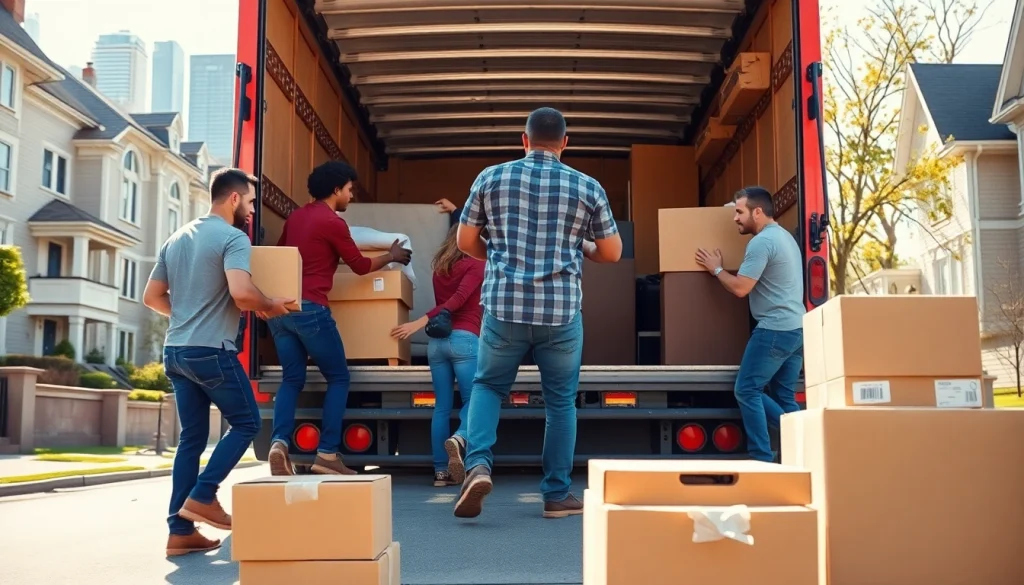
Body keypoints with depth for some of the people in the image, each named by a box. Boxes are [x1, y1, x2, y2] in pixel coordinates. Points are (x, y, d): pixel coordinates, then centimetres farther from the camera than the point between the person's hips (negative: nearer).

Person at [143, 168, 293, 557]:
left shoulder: (176, 238, 16)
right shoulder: (233, 238, -10)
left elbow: (152, 297, 18)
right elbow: (241, 294, -25)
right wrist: (270, 305, -6)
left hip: (175, 351, 8)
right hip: (212, 351, -8)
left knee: (191, 438, 10)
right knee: (246, 423, 9)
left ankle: (180, 532, 9)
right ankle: (202, 497, 0)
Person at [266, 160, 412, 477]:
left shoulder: (295, 216, 16)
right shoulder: (332, 222, -6)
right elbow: (360, 266, 2)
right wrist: (391, 256, 19)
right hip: (309, 308, -7)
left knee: (292, 378, 11)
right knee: (338, 378, 5)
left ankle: (279, 442, -10)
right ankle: (327, 454, 0)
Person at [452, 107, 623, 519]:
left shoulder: (492, 177, 4)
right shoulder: (587, 187, 3)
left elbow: (466, 242, 9)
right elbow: (612, 253, 9)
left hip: (504, 305, 1)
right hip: (561, 310, 0)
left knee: (488, 385, 18)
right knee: (560, 400, 13)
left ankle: (478, 463, -5)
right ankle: (557, 495, 18)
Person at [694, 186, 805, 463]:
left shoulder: (761, 242, -14)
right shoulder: (785, 236, 19)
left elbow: (740, 287, -16)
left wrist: (716, 269, 1)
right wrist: (720, 268, 29)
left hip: (775, 329, -10)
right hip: (797, 328, 10)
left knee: (747, 390, -2)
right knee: (784, 396, 12)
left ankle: (763, 458, -2)